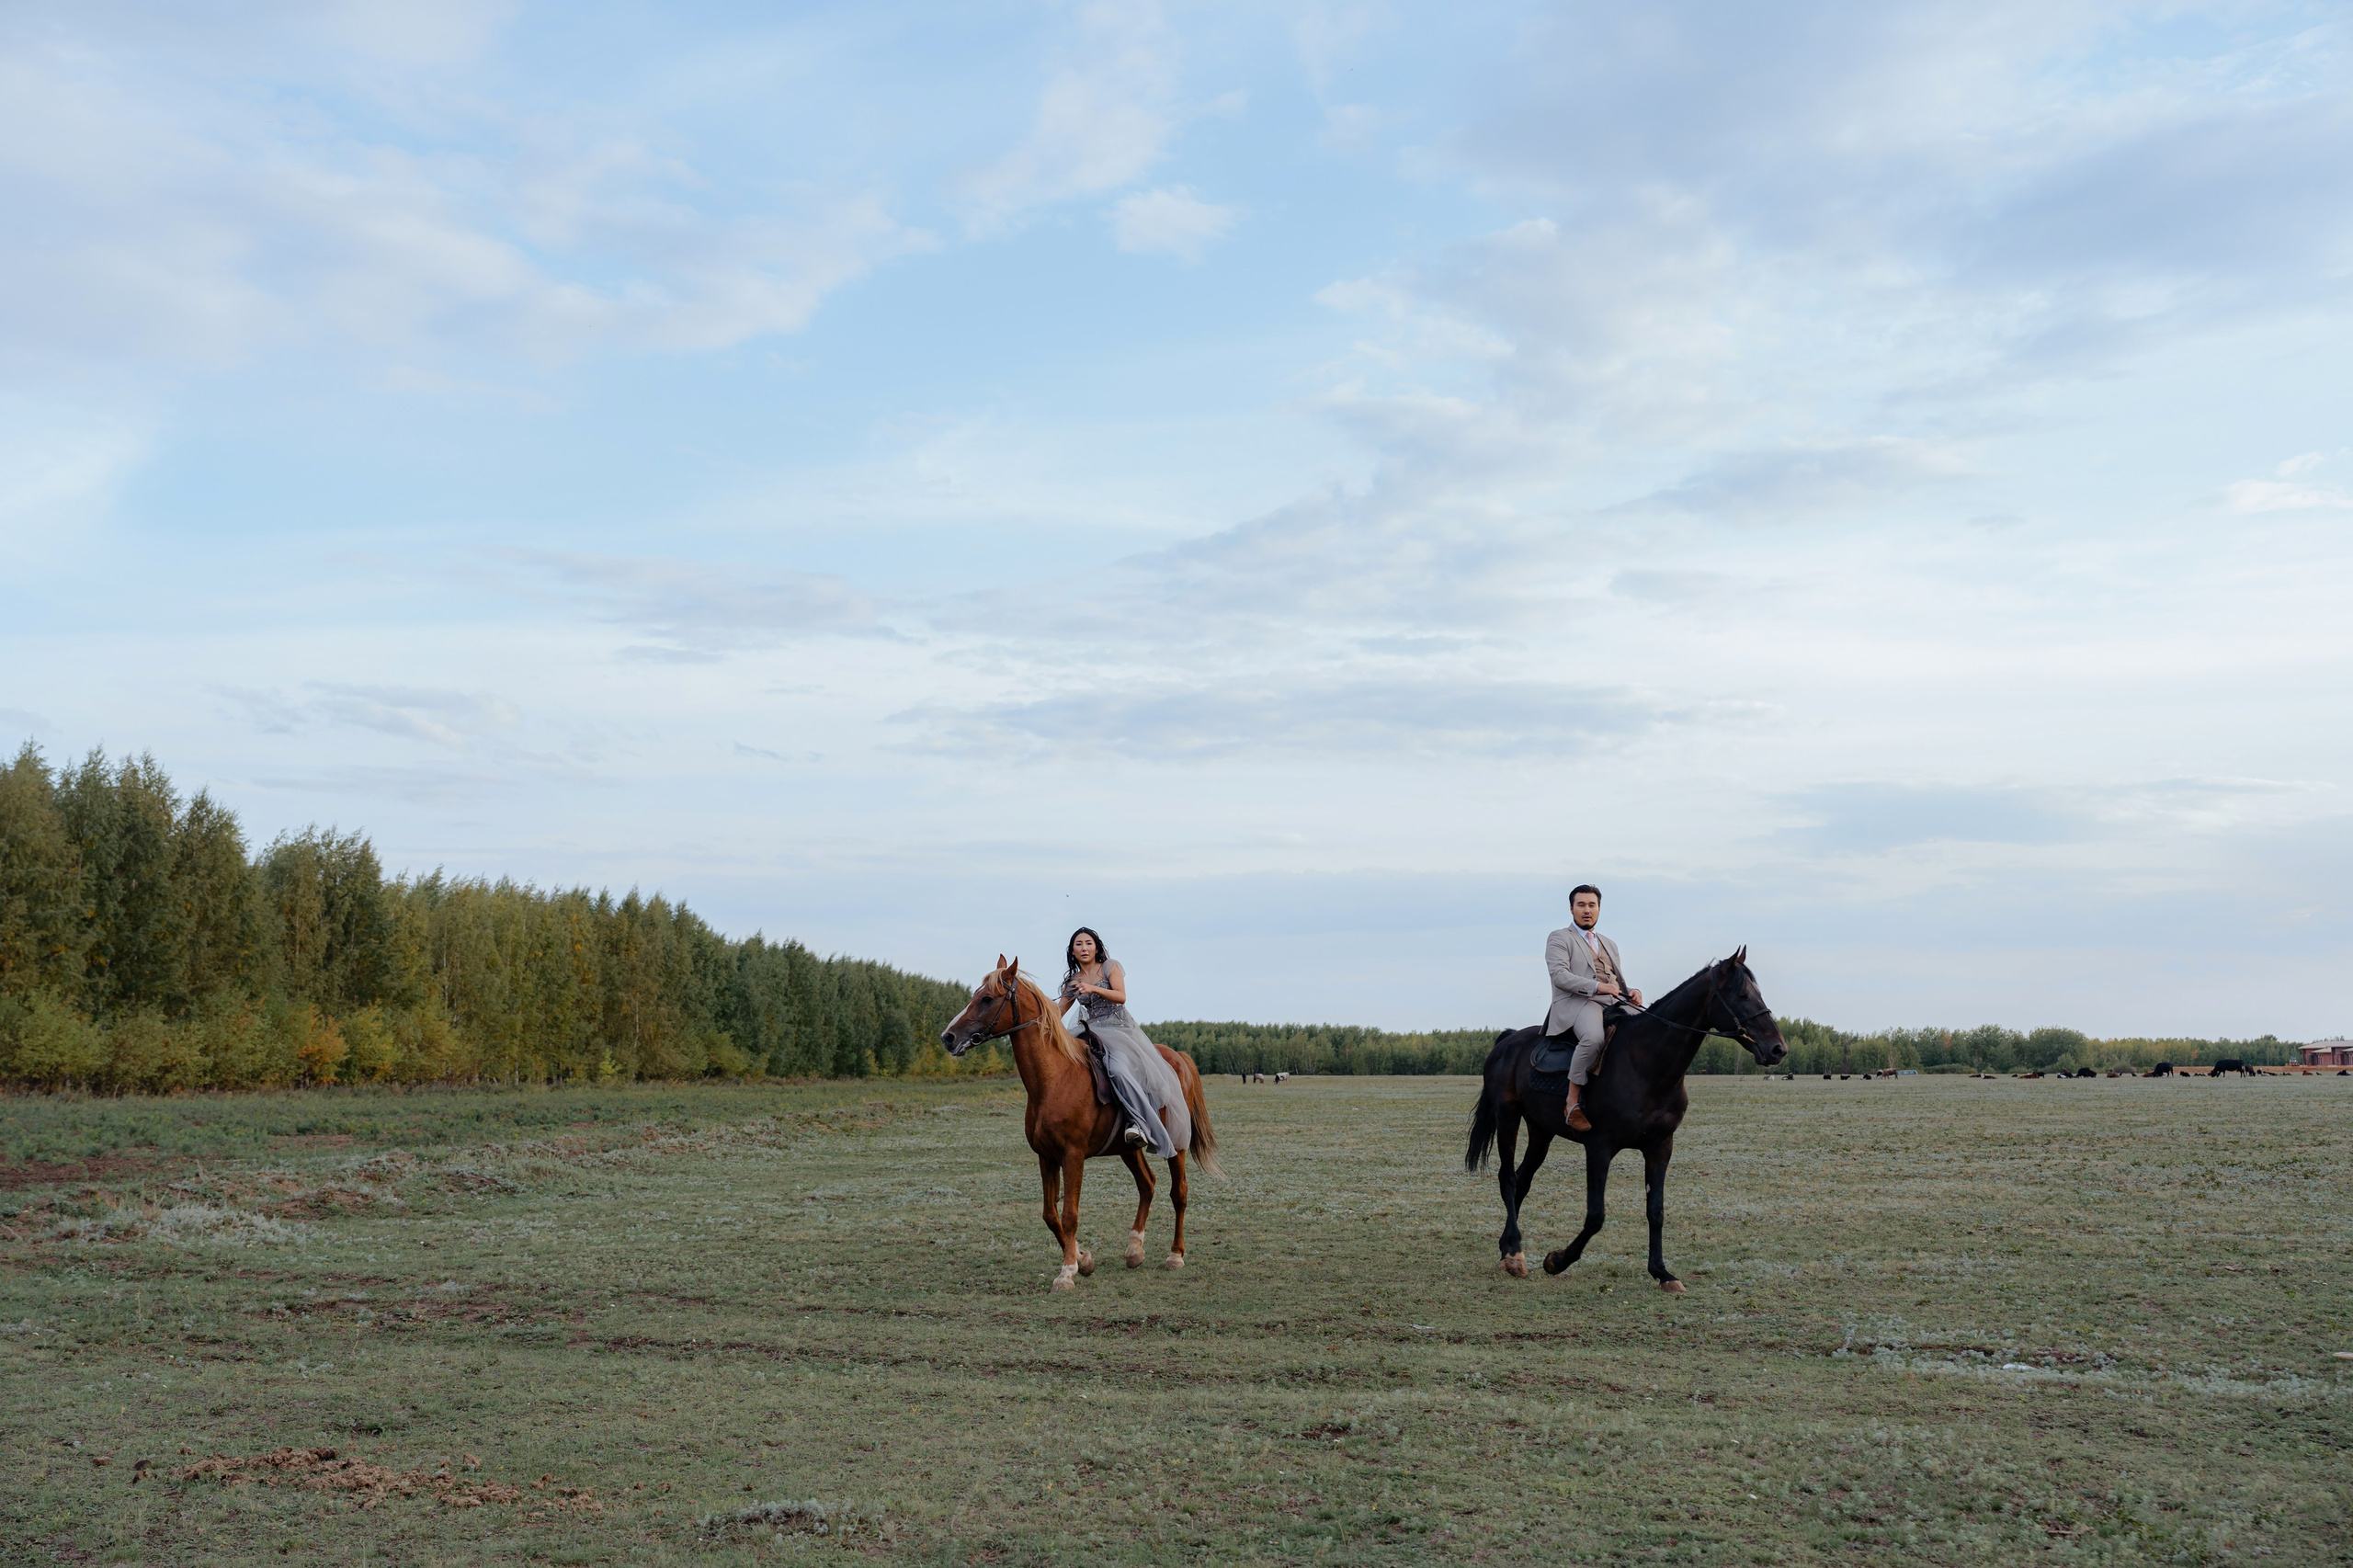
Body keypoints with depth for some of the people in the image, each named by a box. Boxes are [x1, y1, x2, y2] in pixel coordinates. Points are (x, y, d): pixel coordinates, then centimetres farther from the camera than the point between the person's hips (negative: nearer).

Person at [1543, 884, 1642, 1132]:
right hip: (1576, 1003, -7)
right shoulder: (1559, 938, 10)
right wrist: (1597, 987, -19)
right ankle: (1573, 1103, -31)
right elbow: (1559, 975, -7)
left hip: (1613, 1005, 7)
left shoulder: (1609, 944, 32)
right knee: (1594, 1037, -39)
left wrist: (1631, 993, 5)